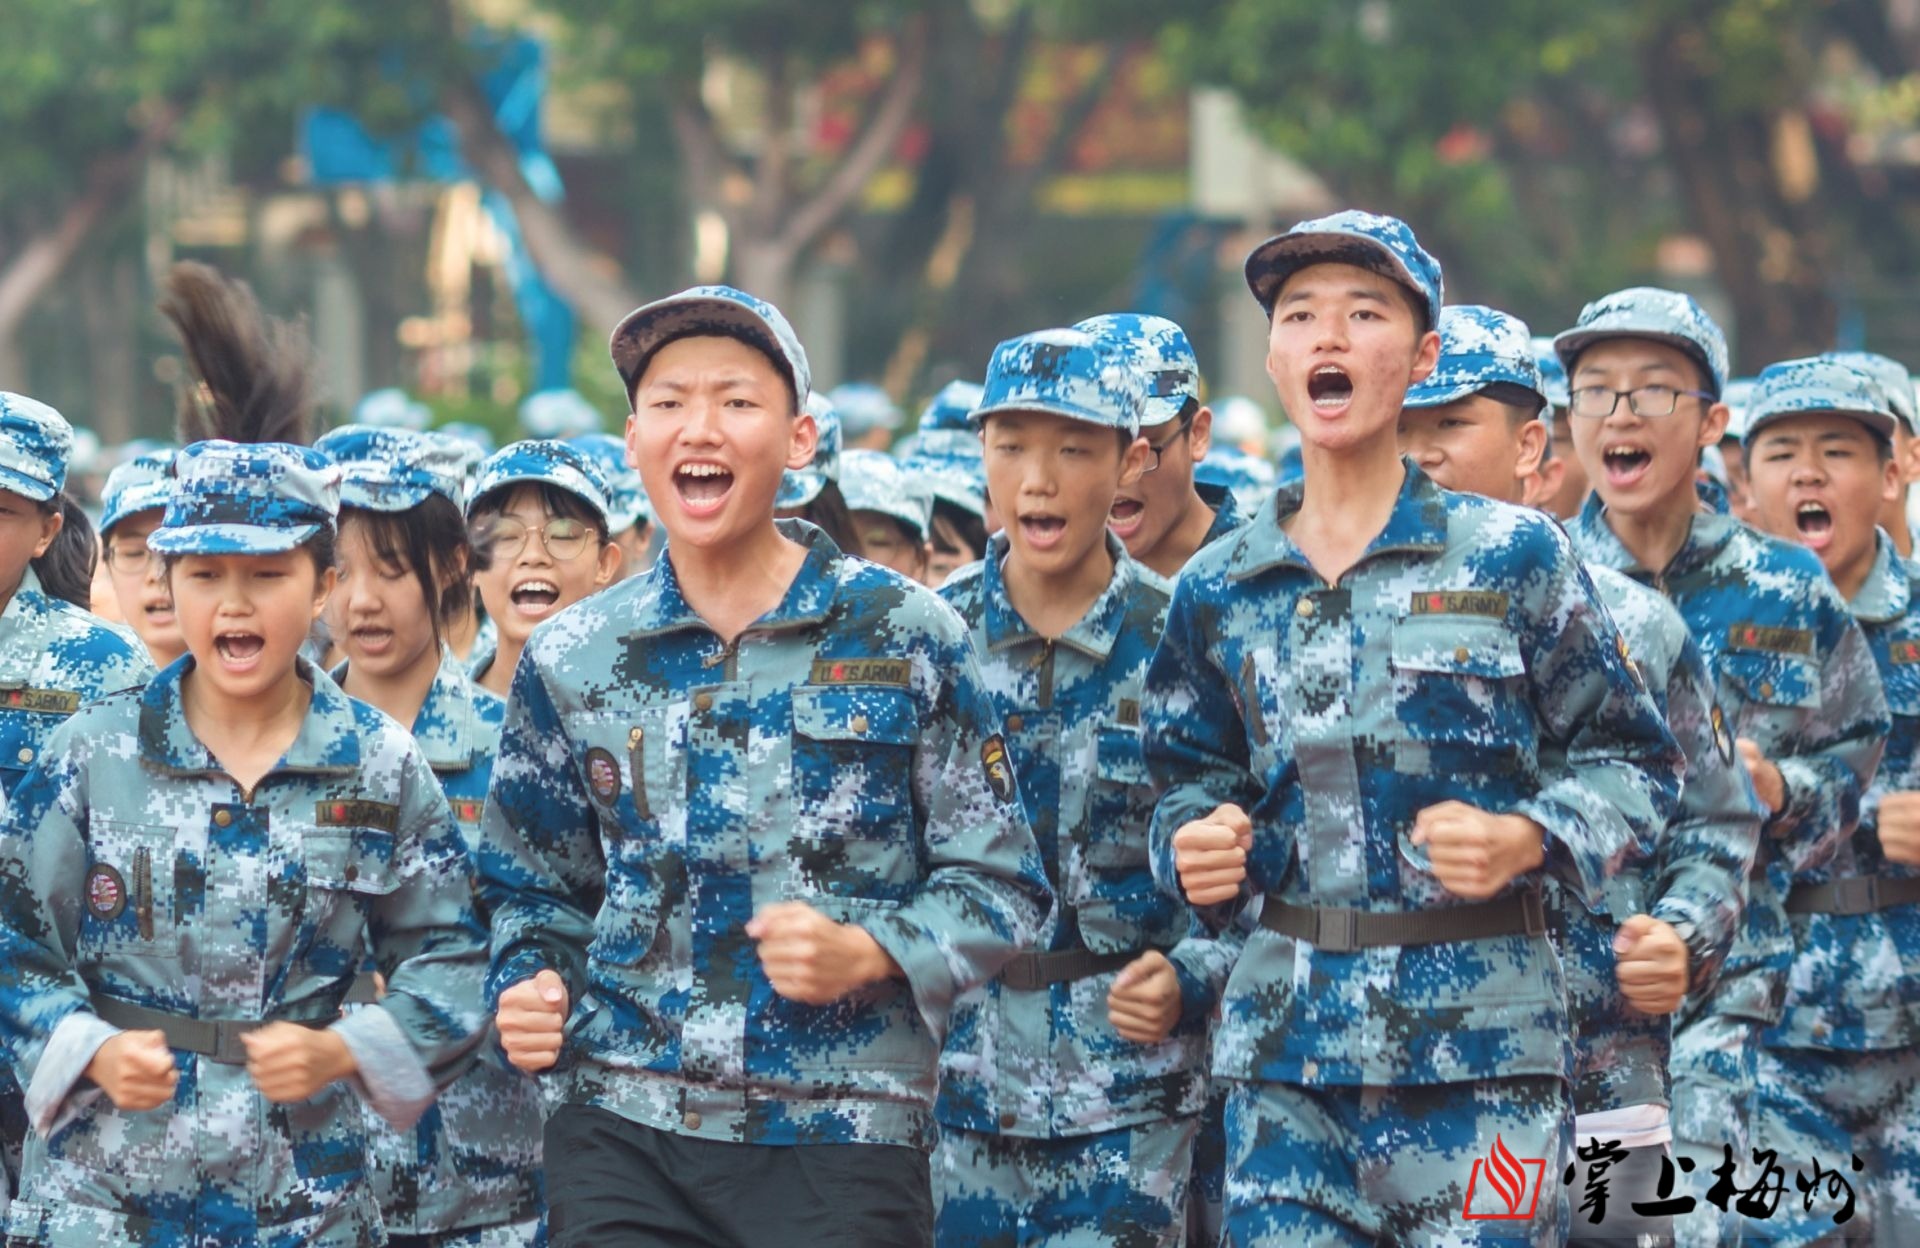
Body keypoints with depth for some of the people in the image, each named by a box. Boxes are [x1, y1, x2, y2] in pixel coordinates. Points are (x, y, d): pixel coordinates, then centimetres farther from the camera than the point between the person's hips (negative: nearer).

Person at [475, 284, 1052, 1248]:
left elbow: (1001, 886, 3)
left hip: (843, 1142, -2)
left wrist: (867, 952, -13)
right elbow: (534, 889, 21)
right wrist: (530, 987, 1)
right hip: (621, 1134, 2)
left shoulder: (903, 636, 2)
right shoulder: (572, 661, 9)